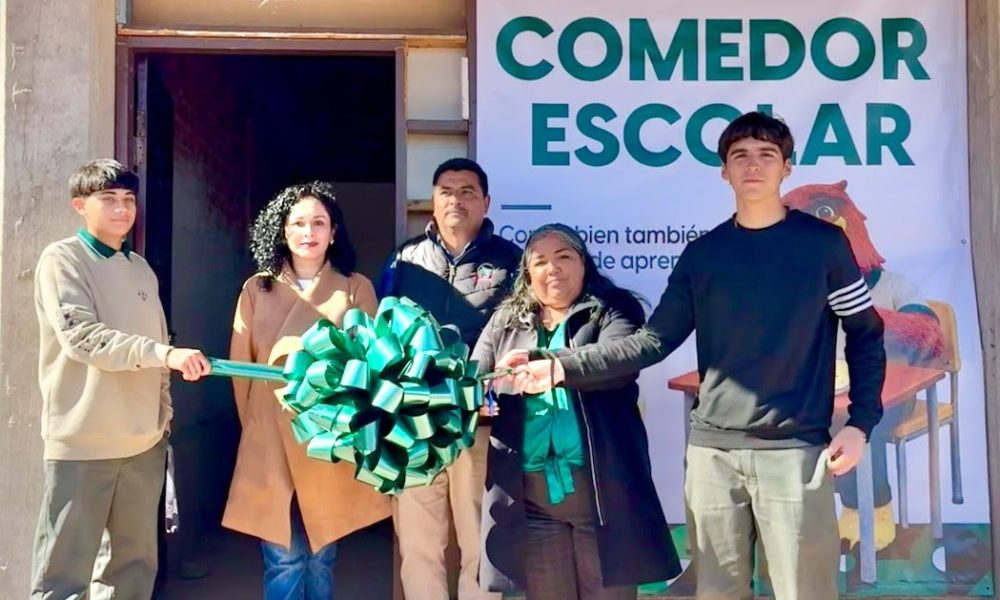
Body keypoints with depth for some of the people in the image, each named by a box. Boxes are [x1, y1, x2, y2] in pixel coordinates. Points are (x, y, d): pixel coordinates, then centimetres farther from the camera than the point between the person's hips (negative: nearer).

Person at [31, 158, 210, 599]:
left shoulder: (142, 269, 14)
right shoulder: (62, 260, -4)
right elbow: (80, 336, -18)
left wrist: (164, 417, 14)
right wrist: (163, 352, -27)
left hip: (144, 441, 6)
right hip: (82, 443, -6)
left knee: (135, 561, 12)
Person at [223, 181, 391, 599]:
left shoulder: (356, 288, 2)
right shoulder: (257, 289, 5)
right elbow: (240, 365, 9)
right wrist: (253, 426, 10)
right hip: (271, 442, 0)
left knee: (321, 558, 10)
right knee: (283, 561, 3)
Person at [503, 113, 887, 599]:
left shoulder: (824, 243, 2)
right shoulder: (702, 255, 7)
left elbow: (866, 337, 7)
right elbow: (653, 341, 4)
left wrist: (860, 423, -4)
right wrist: (563, 366, -5)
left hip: (794, 448, -2)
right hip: (712, 450, 3)